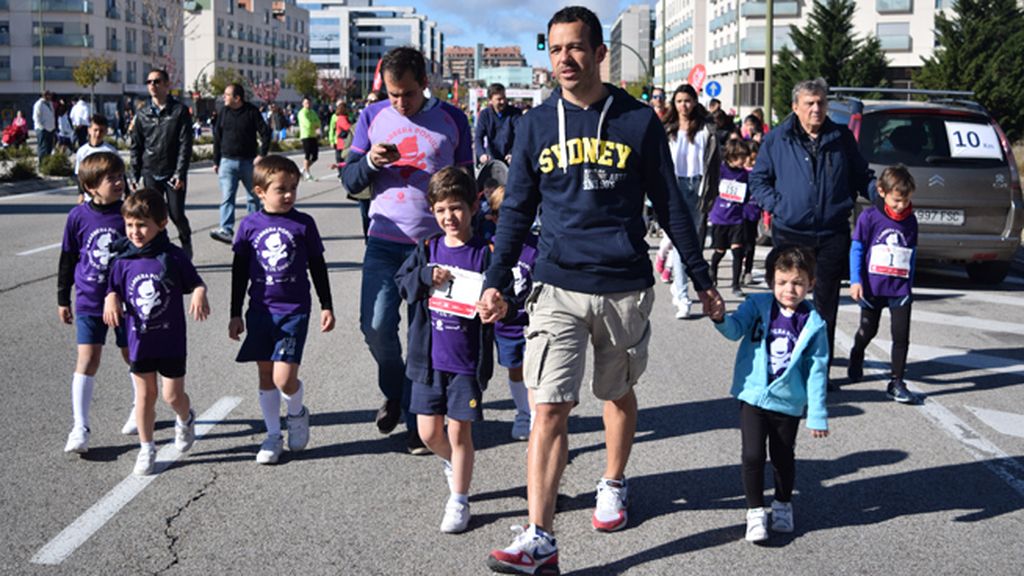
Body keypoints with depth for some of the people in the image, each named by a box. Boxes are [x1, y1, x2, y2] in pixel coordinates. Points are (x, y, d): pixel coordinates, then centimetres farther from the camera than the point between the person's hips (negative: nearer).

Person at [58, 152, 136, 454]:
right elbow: (67, 259, 6)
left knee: (132, 355, 13)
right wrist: (63, 299, 9)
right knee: (87, 359, -5)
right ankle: (80, 428, 1)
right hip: (89, 301, 0)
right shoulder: (78, 216, -5)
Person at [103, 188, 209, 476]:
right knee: (145, 394, 10)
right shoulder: (123, 260, -3)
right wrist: (111, 300, -18)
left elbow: (195, 283, -2)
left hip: (171, 339, -2)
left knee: (173, 395, 3)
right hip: (139, 339, 2)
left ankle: (185, 420, 38)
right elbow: (114, 290, 4)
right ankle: (146, 449, 24)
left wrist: (200, 294, -23)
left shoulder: (174, 257, -10)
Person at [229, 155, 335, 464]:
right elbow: (239, 271, 8)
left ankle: (297, 413, 21)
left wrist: (327, 306, 6)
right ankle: (273, 435, 23)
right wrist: (235, 314, 8)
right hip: (260, 310, 2)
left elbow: (318, 267, 7)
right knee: (266, 375, 9)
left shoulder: (304, 224, -2)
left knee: (284, 378, -11)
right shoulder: (250, 225, 1)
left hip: (294, 311, -2)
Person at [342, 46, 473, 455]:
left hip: (437, 244, -1)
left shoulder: (451, 120, 3)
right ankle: (394, 393, 23)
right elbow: (349, 180, 8)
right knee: (376, 326, -7)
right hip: (385, 241, 1)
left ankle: (417, 419, 14)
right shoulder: (373, 117, 6)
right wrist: (371, 162, -14)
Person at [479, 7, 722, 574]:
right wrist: (495, 282, 1)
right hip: (558, 287, 0)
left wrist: (702, 280, 7)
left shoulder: (639, 120, 0)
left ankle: (613, 485, 42)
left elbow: (670, 205, 5)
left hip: (625, 287, 0)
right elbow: (516, 210, 9)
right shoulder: (536, 125, 4)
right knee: (549, 410, -8)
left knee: (619, 395, 17)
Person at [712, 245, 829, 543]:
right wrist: (721, 317, -36)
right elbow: (735, 329, -13)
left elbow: (816, 371, -3)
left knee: (783, 459, 13)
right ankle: (755, 512, 13)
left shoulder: (813, 324, -5)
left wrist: (817, 415, -3)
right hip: (753, 398, 0)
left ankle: (783, 505, 38)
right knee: (753, 456, -5)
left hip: (788, 404, 0)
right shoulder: (758, 306, -3)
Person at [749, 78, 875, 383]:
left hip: (833, 235, 1)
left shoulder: (842, 138, 8)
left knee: (826, 301, 6)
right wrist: (775, 205, -5)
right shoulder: (777, 139, 4)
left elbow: (862, 176, 16)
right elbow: (758, 178, 10)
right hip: (790, 234, -1)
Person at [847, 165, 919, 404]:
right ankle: (856, 358, 46)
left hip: (900, 289, 2)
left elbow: (912, 255, 12)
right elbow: (857, 249, -5)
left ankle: (896, 383, 4)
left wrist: (909, 284, 12)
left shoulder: (911, 221, 3)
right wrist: (855, 281, -10)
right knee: (868, 330, 15)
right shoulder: (869, 216, -8)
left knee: (901, 335, -4)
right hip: (872, 287, -2)